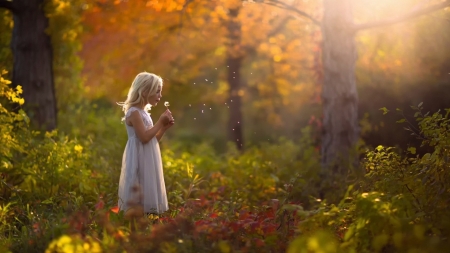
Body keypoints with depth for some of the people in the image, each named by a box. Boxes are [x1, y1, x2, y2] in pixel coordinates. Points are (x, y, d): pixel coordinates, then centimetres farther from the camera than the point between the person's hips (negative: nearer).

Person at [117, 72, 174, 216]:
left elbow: (153, 139, 18)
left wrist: (164, 127, 5)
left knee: (146, 196, 11)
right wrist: (160, 123, -13)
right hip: (139, 160, -10)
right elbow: (144, 137, -22)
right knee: (137, 200, -8)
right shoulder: (134, 112, -14)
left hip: (147, 161, 10)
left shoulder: (144, 113, 15)